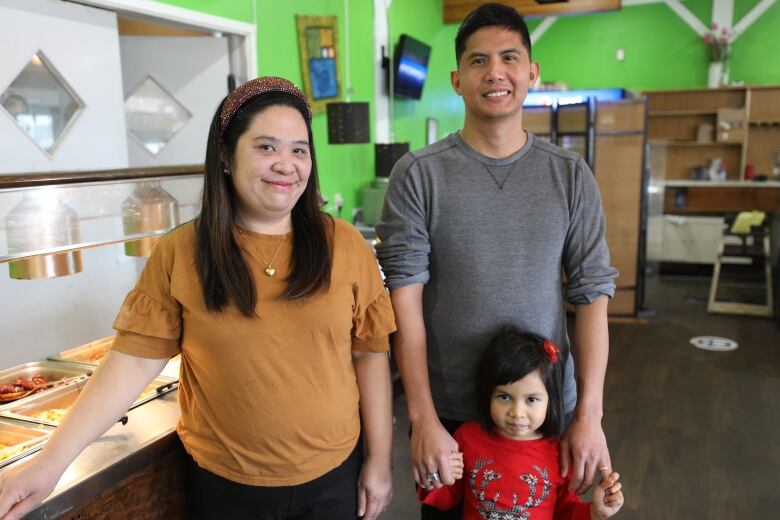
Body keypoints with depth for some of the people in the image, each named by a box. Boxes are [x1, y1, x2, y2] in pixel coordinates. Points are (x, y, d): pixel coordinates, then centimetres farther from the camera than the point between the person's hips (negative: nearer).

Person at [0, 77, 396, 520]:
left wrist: (380, 459, -1)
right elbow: (136, 358, -8)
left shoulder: (344, 244, -7)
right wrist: (52, 462, -16)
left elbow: (371, 354, -3)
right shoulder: (180, 253, -8)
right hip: (224, 483, 0)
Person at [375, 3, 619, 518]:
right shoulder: (417, 175, -8)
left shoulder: (571, 175, -1)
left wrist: (589, 414, -7)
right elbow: (405, 299, -10)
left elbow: (592, 293, -2)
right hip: (447, 412, -1)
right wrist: (423, 419, -12)